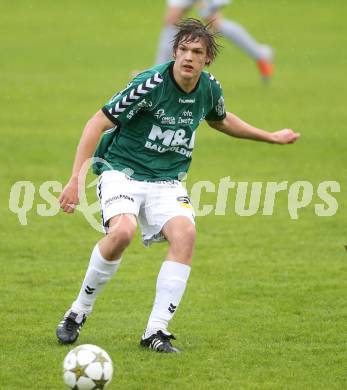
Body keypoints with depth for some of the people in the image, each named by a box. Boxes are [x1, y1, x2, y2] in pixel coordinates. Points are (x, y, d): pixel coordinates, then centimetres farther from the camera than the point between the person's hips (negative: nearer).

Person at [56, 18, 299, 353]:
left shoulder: (210, 89, 1)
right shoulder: (151, 84, -18)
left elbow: (221, 120, 27)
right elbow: (98, 123, -15)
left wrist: (271, 137, 32)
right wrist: (76, 179, -21)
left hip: (167, 181, 4)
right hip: (122, 171, -4)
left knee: (185, 233, -26)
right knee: (122, 232, -33)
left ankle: (156, 331, -20)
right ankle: (78, 312, -11)